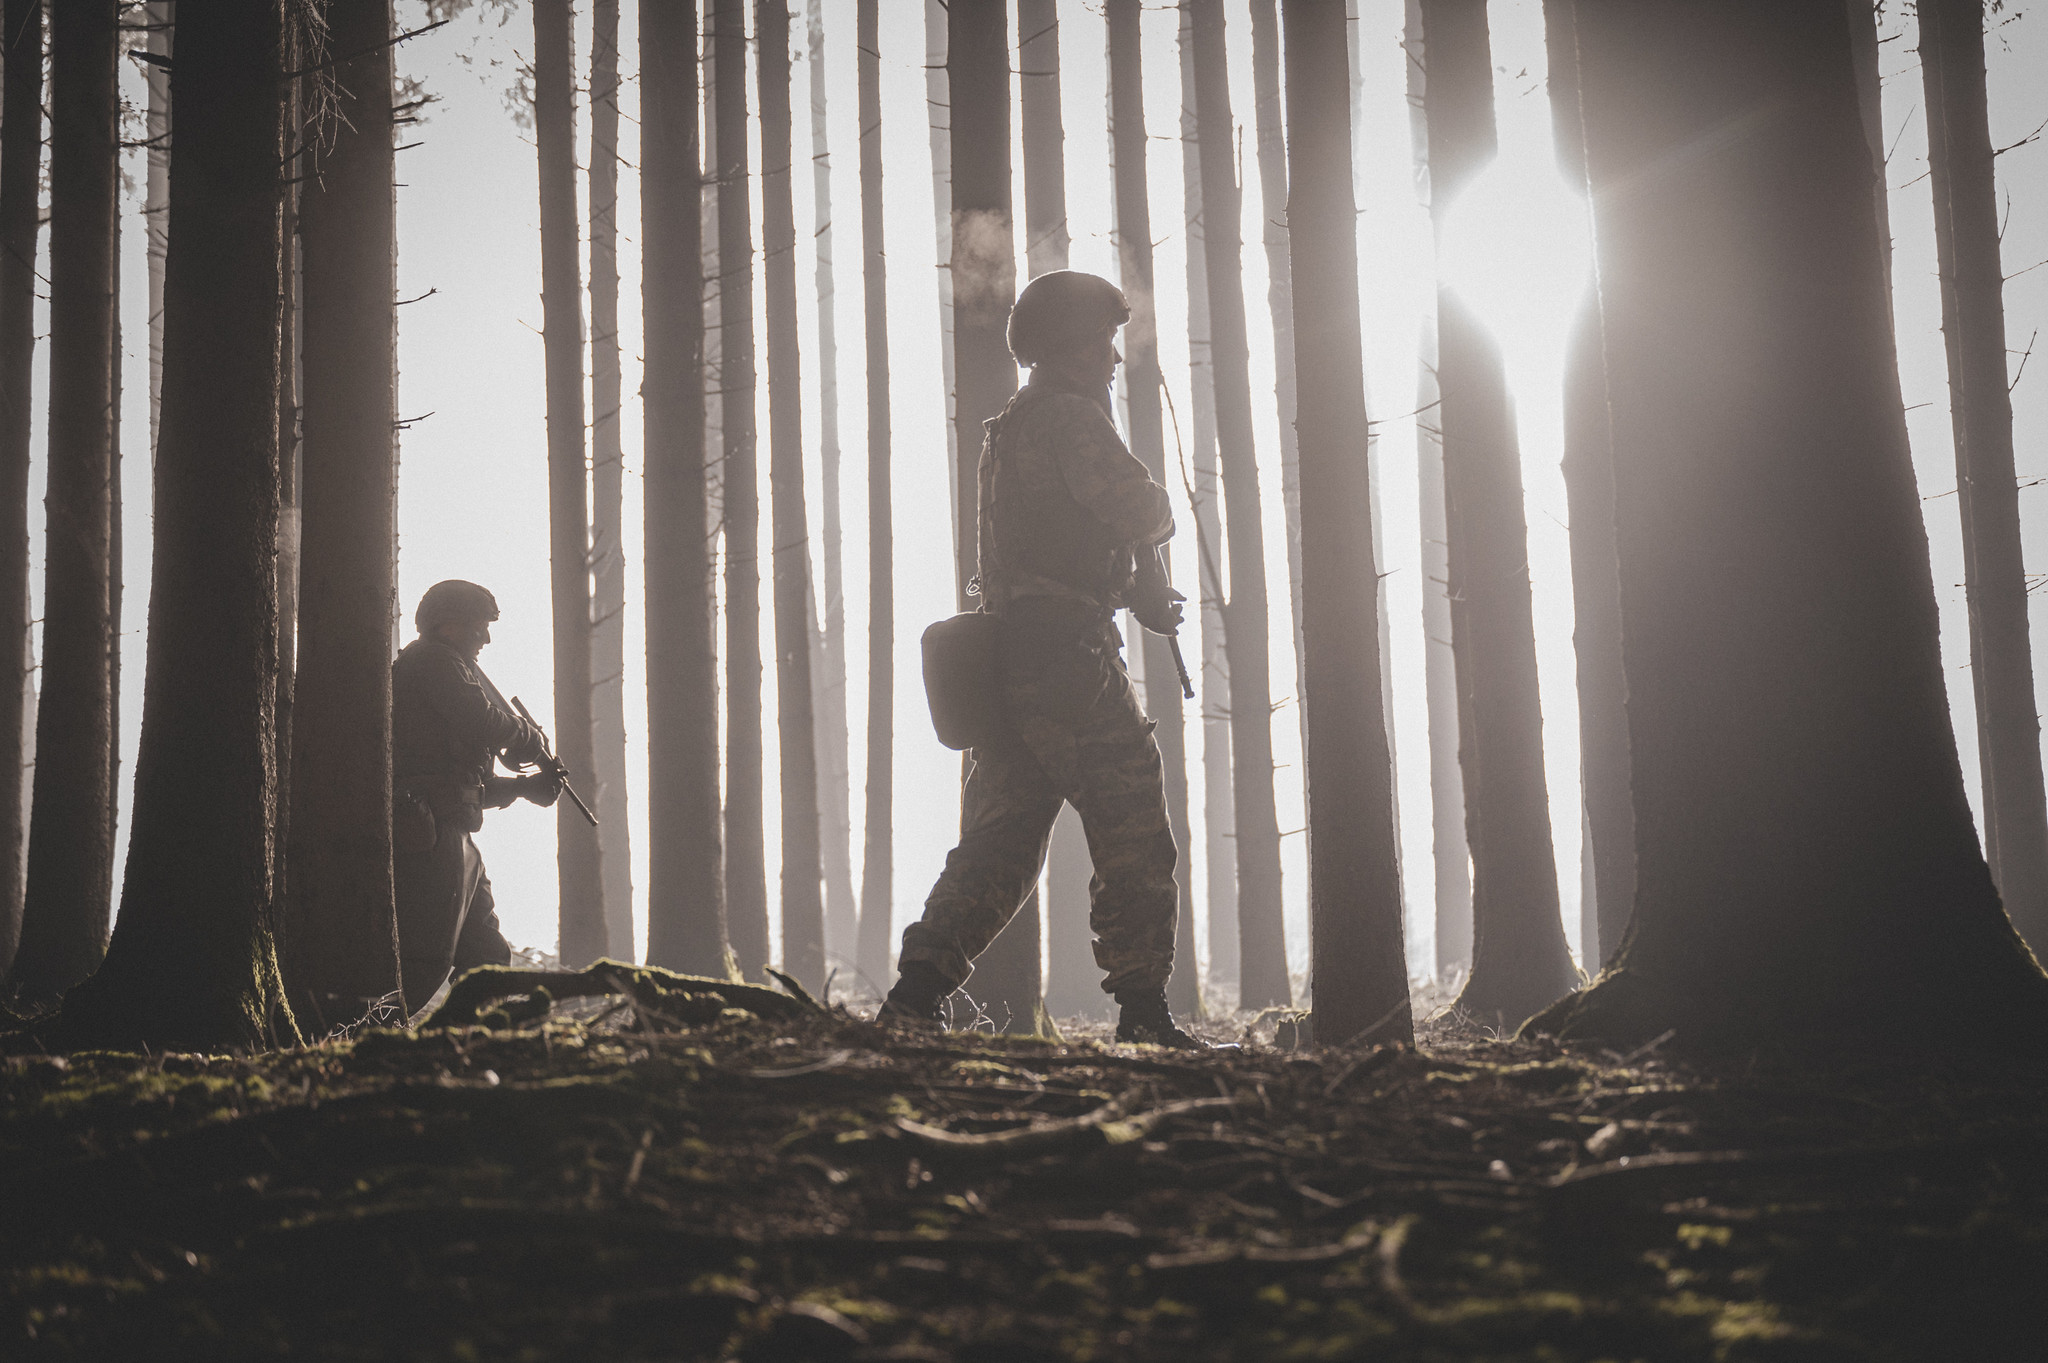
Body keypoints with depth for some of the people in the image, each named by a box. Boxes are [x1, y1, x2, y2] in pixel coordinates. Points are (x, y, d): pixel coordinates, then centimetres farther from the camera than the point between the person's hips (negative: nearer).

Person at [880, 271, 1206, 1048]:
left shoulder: (1007, 430, 22)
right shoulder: (1071, 419, -8)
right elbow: (1142, 513, -19)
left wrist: (1142, 594, 13)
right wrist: (1152, 545, 5)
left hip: (1005, 659, 9)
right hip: (1069, 657, -9)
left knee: (997, 845, 9)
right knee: (1134, 844, -2)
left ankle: (916, 997, 1)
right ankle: (1143, 1018, -1)